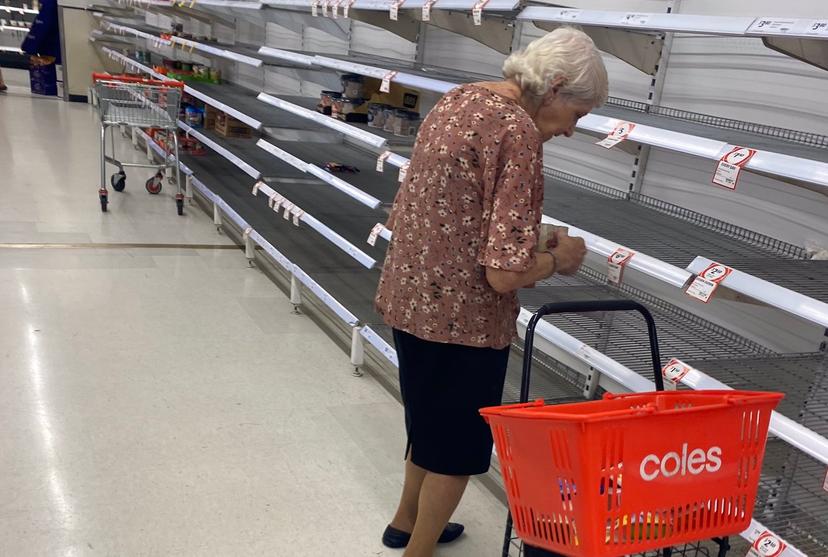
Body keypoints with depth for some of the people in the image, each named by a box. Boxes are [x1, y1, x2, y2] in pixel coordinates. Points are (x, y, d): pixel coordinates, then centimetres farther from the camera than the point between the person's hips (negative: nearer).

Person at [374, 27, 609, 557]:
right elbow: (504, 274, -26)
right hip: (462, 315, -9)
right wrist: (558, 258, -7)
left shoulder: (460, 98, 6)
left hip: (411, 297, 9)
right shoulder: (519, 133, -22)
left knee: (434, 419, 28)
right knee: (458, 443, 12)